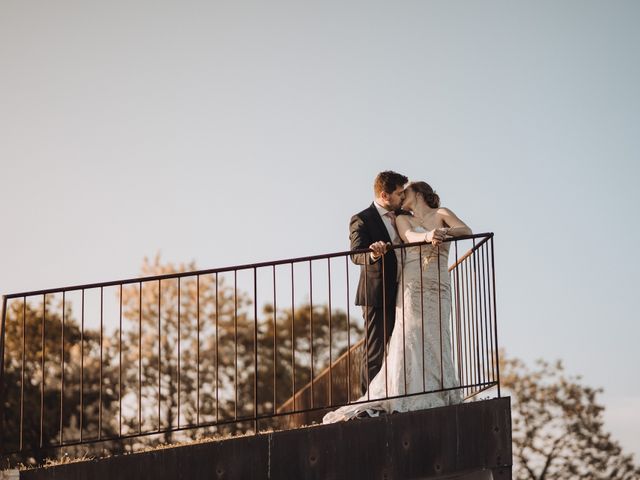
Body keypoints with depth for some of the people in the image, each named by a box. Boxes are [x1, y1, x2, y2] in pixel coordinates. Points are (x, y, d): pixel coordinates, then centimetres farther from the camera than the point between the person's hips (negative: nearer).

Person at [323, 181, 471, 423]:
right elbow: (410, 236, -6)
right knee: (409, 342, -10)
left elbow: (466, 230, -2)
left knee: (435, 344, -9)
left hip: (439, 291, 0)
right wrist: (428, 235, -28)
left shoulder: (441, 214, 15)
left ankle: (435, 399, -9)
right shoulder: (403, 219, 17)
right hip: (412, 287, 0)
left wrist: (445, 232, -22)